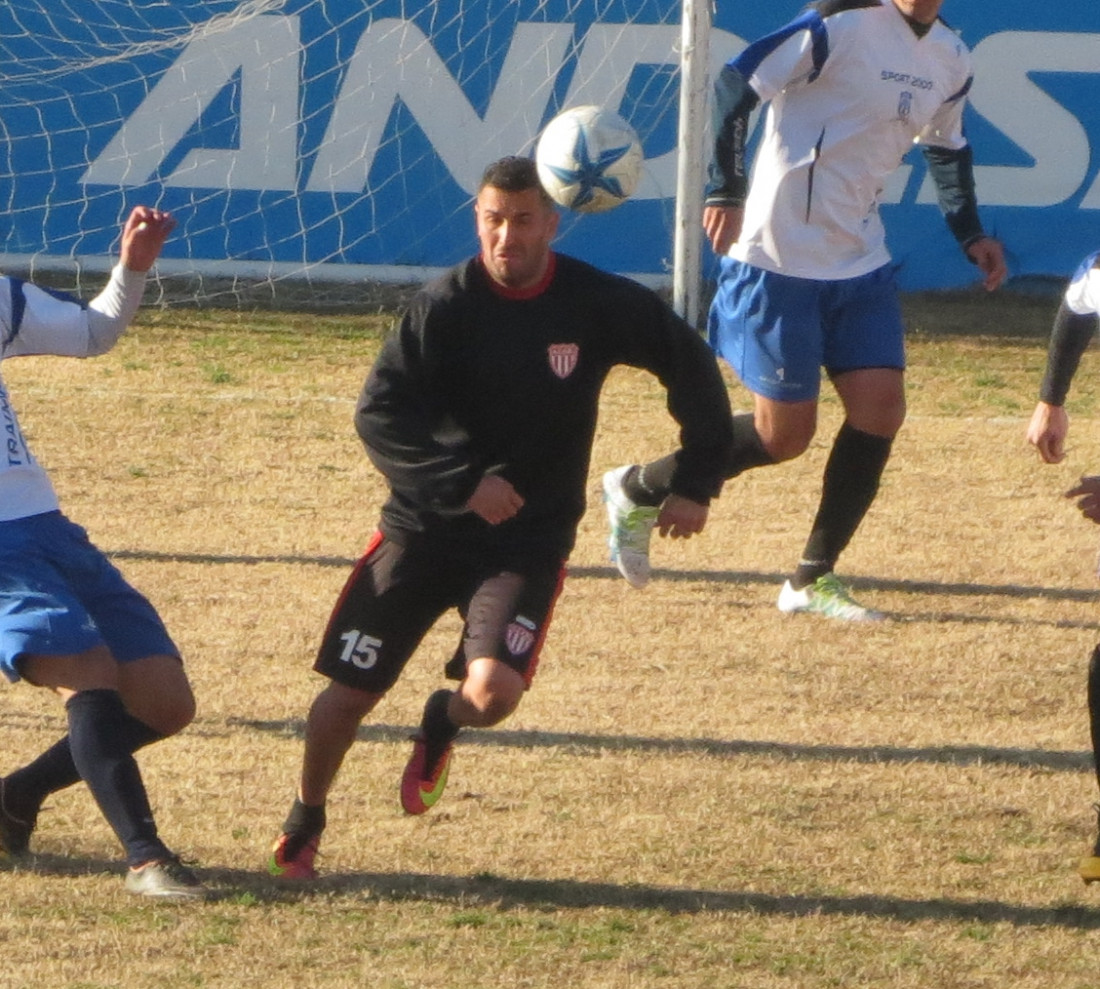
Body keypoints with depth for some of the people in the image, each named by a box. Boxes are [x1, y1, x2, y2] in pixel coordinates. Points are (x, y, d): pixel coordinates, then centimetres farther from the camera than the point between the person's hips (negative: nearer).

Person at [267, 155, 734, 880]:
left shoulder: (598, 303, -6)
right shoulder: (445, 306, -10)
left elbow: (693, 369, 7)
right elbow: (379, 416, -12)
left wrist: (696, 483, 4)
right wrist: (465, 482, -22)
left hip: (530, 540, 0)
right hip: (424, 529, 0)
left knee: (493, 694, -22)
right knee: (350, 691, -3)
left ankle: (443, 724, 17)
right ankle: (305, 822, 26)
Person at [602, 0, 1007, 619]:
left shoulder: (950, 60, 7)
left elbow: (947, 148, 24)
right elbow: (736, 85, -16)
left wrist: (970, 234, 11)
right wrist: (726, 191, -24)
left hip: (861, 261, 7)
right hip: (782, 259, -7)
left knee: (881, 407, -4)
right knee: (784, 433, -3)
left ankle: (813, 580, 8)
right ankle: (639, 492, 20)